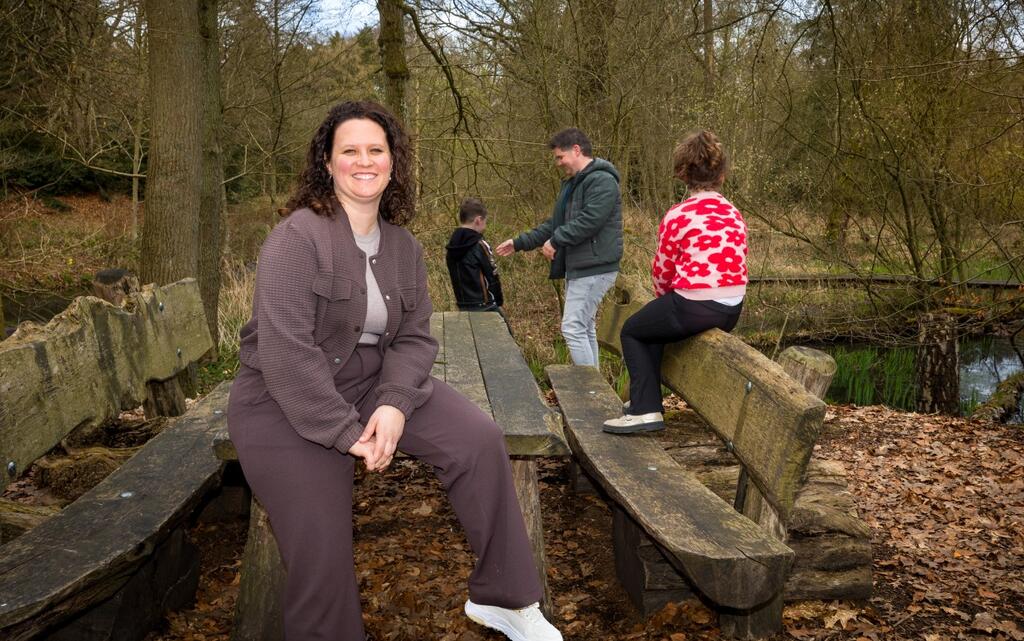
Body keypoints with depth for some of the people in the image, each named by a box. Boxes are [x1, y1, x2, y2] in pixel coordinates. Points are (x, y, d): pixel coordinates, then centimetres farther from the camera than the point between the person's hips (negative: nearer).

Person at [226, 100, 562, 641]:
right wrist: (346, 433, -23)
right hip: (284, 403, -5)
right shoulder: (298, 236, -17)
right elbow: (286, 353, -23)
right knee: (321, 554, -17)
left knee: (479, 438, -13)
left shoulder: (403, 245, 3)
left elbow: (413, 338, 1)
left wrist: (394, 404, -18)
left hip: (374, 383, 5)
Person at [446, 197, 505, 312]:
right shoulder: (480, 246, -15)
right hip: (484, 307, -7)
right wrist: (499, 302, 2)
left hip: (463, 307, 7)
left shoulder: (450, 248, 6)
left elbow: (456, 278, 10)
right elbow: (492, 278, -11)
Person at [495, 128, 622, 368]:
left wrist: (555, 241, -16)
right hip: (578, 267, 10)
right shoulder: (572, 183, 20)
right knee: (585, 329, 13)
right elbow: (554, 223, 22)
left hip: (593, 269, -10)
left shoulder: (602, 181, -13)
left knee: (573, 328, -13)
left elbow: (589, 220, -25)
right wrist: (519, 243, 17)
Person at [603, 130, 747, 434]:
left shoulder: (676, 217, -10)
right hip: (732, 311, 7)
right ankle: (647, 397, 39)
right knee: (653, 327, 30)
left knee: (631, 331, 17)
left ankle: (645, 410, 8)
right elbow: (736, 262, 14)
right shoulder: (735, 215, 8)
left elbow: (663, 272, -3)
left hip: (693, 308, -7)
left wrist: (665, 298, 20)